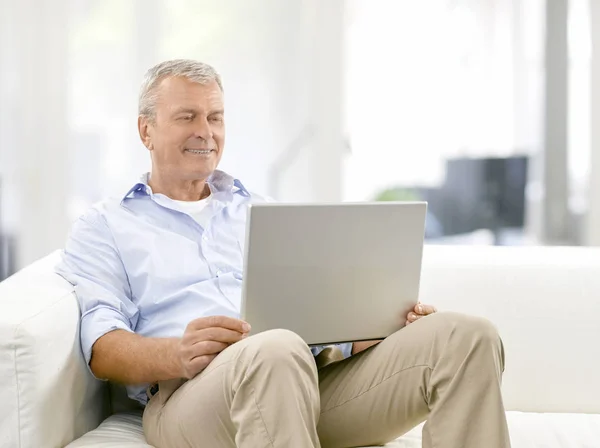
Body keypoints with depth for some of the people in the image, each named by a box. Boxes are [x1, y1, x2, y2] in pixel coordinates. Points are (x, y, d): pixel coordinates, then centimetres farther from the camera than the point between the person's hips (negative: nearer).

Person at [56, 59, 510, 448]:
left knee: (466, 336, -19)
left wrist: (392, 320, -1)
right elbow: (102, 348, 2)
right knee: (276, 350, -43)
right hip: (191, 389, -5)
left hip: (317, 372, 5)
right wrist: (178, 354, -22)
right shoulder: (104, 226, 17)